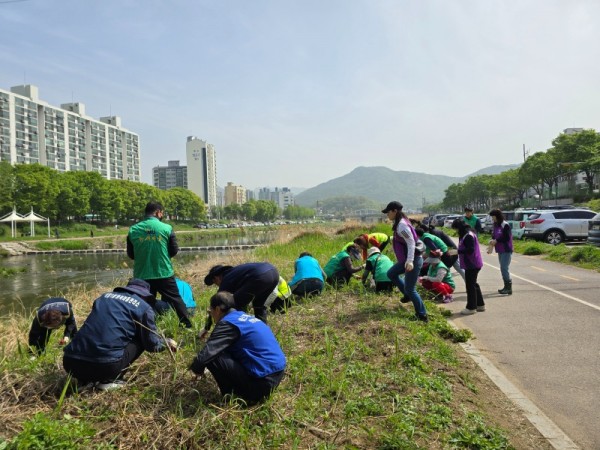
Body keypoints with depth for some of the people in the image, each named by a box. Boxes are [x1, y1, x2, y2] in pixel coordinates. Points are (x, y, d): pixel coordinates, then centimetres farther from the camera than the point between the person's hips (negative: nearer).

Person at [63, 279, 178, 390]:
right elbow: (152, 344, 11)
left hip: (70, 363, 6)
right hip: (106, 365, -6)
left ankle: (84, 378, 16)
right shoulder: (143, 307, 7)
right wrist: (167, 343, 35)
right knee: (140, 340, 17)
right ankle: (108, 381, 6)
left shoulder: (104, 296, 22)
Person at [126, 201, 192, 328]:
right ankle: (187, 326, 24)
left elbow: (130, 254, 7)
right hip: (164, 273, -1)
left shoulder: (133, 230, -2)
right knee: (176, 300, 14)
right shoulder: (167, 228, -6)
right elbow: (174, 251, 1)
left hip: (142, 275, 1)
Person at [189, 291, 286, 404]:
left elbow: (206, 355, -18)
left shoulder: (228, 323, -12)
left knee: (213, 357, -9)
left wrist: (196, 368, 5)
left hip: (263, 381, -9)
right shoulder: (243, 317, 15)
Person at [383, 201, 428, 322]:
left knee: (410, 289, -2)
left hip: (414, 260, -10)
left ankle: (422, 315, 11)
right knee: (391, 274, 22)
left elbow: (411, 243, -26)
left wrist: (410, 261, -35)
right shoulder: (399, 223, 9)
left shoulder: (402, 225, -21)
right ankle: (408, 295, 31)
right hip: (407, 260, 10)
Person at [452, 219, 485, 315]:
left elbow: (470, 250, -25)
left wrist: (458, 251, -23)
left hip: (472, 265, -11)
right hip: (472, 264, 11)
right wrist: (458, 251, 6)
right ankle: (480, 304, 27)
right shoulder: (466, 234, 12)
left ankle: (471, 307, 5)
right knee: (474, 284, 18)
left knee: (470, 285, -3)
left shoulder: (468, 236, -20)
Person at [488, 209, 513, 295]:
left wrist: (496, 241, -18)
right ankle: (506, 287, 22)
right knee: (503, 268, 13)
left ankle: (509, 288, -7)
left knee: (505, 268, -12)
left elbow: (507, 238, -19)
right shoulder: (495, 225, 10)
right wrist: (493, 241, -2)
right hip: (500, 250, 9)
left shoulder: (505, 225, -15)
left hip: (506, 250, -9)